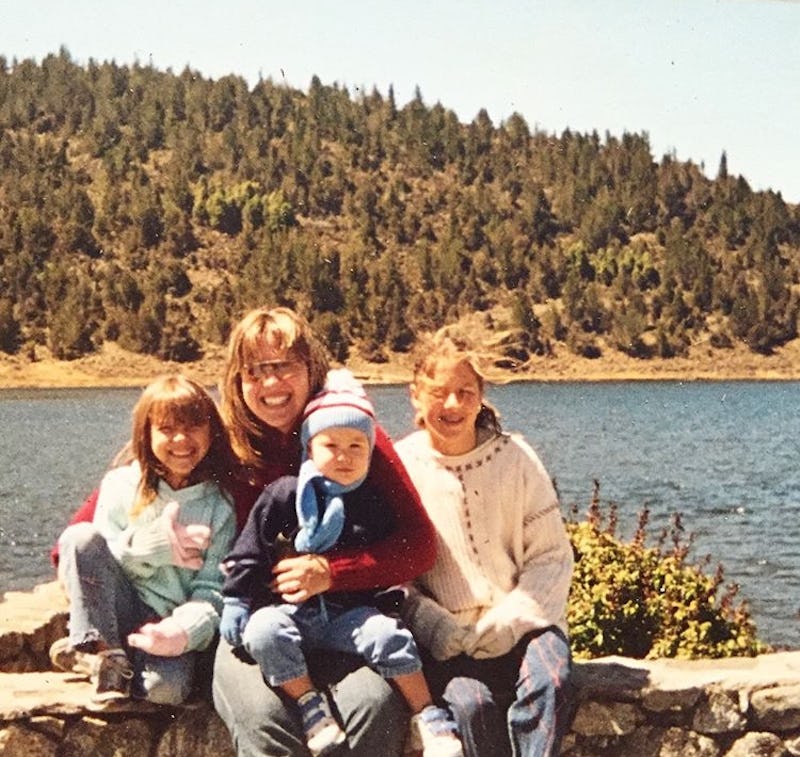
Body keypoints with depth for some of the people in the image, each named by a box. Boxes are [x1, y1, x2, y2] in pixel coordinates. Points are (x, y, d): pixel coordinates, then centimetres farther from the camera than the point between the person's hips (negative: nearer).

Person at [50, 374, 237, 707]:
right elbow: (97, 556, -3)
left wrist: (184, 630, -23)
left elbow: (212, 589, -3)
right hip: (121, 611, 2)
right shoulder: (121, 485, 2)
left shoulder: (219, 504, 1)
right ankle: (104, 654, -17)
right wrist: (155, 546, -17)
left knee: (167, 687, -34)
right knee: (80, 536, -22)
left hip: (174, 623, -2)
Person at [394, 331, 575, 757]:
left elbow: (551, 555, 3)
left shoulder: (515, 457, 5)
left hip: (520, 622, 1)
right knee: (470, 702, -30)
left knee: (548, 682, -30)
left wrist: (510, 621, -11)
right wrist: (434, 626, -16)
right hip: (446, 637, -1)